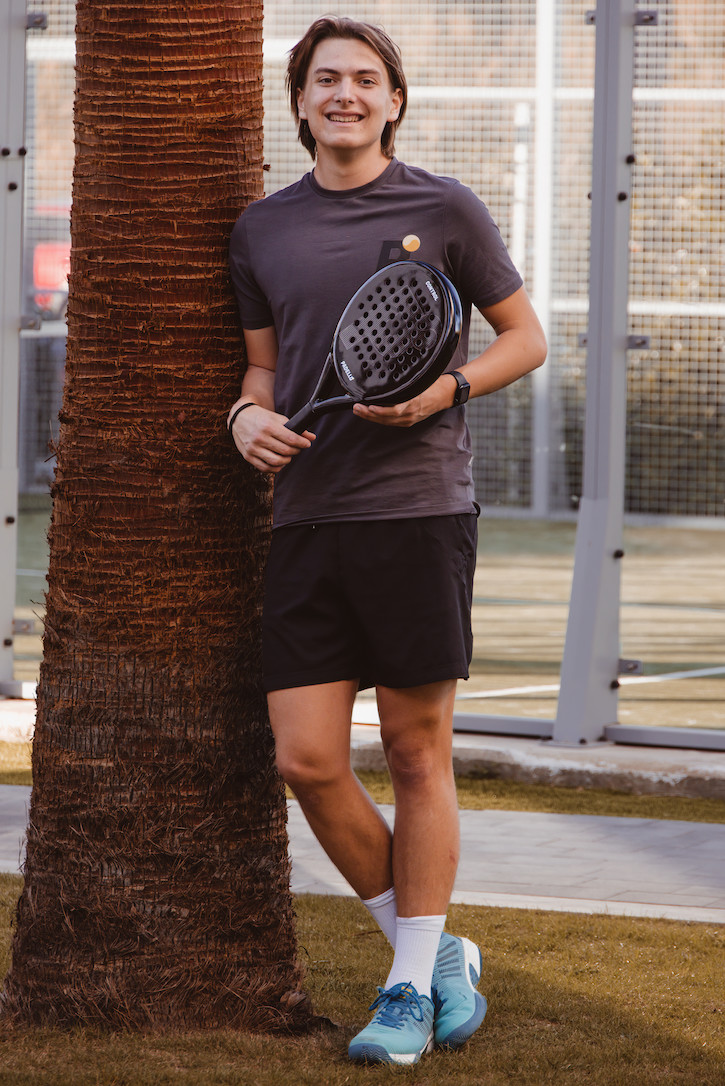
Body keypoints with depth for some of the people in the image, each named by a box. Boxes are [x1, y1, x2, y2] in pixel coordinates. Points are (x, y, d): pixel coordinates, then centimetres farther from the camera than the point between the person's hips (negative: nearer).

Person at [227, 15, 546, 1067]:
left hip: (418, 508, -3)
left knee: (418, 753, 1)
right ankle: (440, 954, 14)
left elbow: (526, 337, 8)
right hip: (307, 516, 4)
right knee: (307, 760, -3)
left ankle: (412, 987, 12)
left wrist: (449, 387, -10)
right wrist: (249, 413, 0)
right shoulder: (263, 229, 13)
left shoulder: (445, 210, 3)